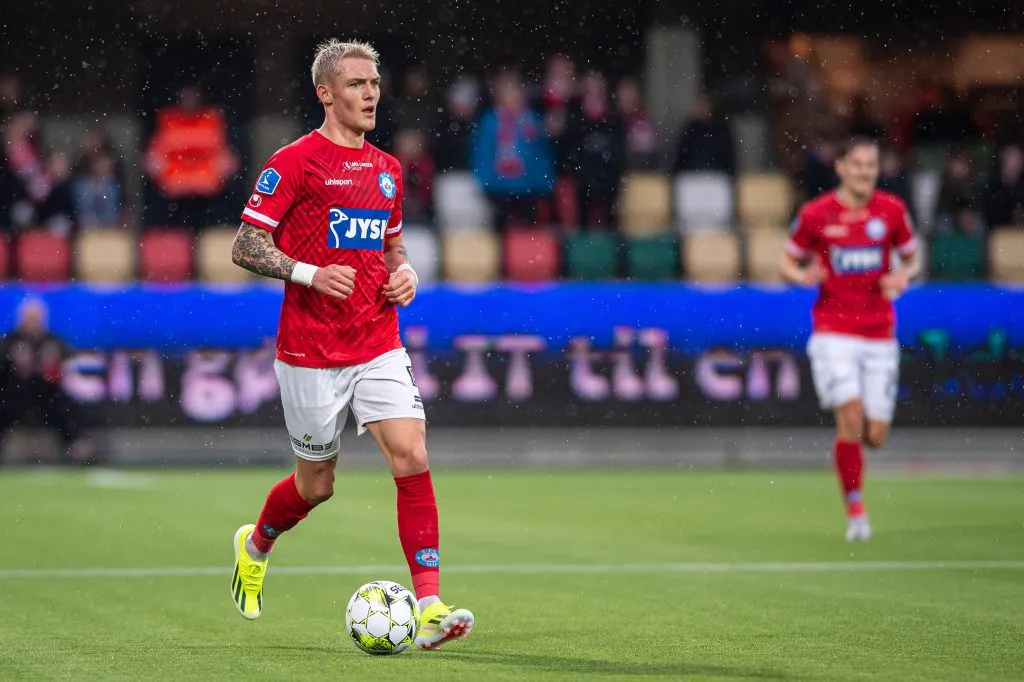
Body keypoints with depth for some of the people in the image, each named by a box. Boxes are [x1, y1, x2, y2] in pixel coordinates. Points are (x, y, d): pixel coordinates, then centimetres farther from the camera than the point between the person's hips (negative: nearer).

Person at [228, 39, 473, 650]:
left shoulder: (387, 169, 12)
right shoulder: (294, 162, -7)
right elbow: (245, 247, -8)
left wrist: (406, 273, 3)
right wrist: (310, 273, -21)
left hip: (380, 347, 4)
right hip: (311, 353, -4)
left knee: (412, 458, -13)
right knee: (316, 484, 7)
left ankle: (430, 606, -13)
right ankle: (256, 546, 40)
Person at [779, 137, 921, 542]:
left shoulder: (891, 210, 2)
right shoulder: (815, 214, -3)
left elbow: (912, 258, 14)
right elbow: (788, 262, 7)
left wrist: (902, 276, -9)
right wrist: (803, 276, -16)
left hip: (879, 335, 2)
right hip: (834, 331, -2)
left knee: (875, 436, 0)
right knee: (851, 418, -19)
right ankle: (855, 510, -5)